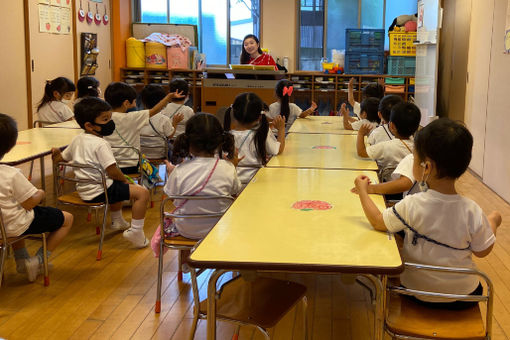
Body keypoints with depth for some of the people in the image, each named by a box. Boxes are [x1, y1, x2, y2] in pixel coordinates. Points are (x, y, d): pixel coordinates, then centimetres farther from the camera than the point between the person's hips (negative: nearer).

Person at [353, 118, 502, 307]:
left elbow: (378, 222, -7)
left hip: (416, 291, -1)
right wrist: (492, 221, 12)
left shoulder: (411, 206, -24)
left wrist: (362, 190, 6)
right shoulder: (472, 211, -21)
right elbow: (483, 251, -5)